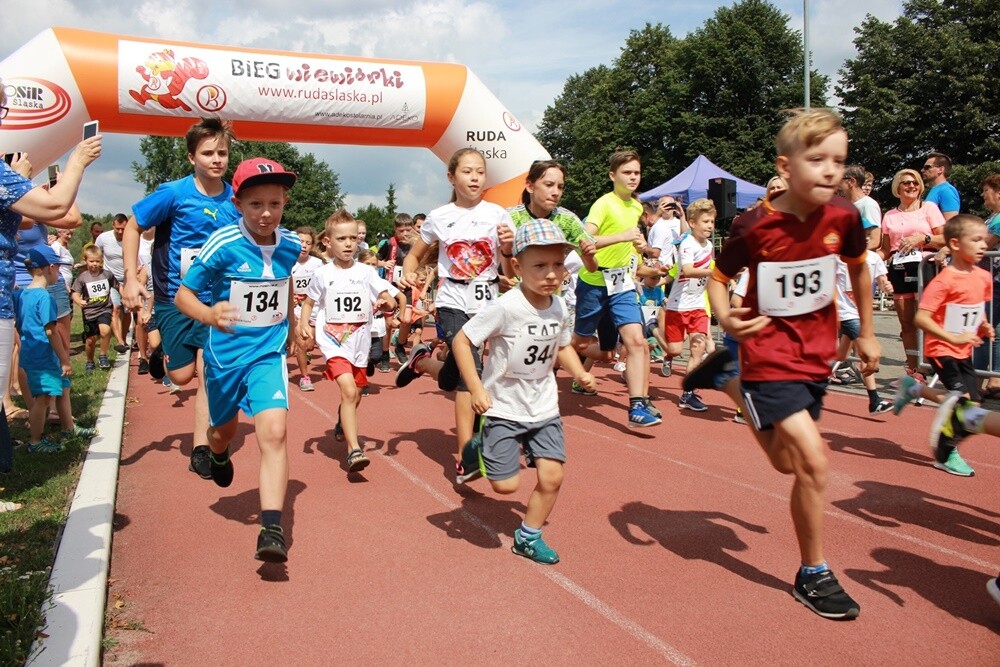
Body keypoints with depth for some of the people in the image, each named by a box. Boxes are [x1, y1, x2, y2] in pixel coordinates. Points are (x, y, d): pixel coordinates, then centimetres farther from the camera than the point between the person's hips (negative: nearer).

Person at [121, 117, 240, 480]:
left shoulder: (236, 200, -3)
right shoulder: (174, 193, -11)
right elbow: (132, 227, -2)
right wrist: (131, 279, -9)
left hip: (215, 300, 1)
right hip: (175, 299, -1)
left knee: (209, 373, -6)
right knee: (182, 376, 5)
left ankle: (201, 449, 5)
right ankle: (161, 352, 40)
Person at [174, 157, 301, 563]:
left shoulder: (291, 245, -6)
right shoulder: (223, 245, -18)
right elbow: (183, 294, -14)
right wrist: (209, 314, -34)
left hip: (269, 355, 1)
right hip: (224, 354, 0)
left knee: (274, 432, -20)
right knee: (224, 430, 23)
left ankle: (272, 529, -18)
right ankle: (218, 455, 61)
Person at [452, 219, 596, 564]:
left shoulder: (559, 307, -3)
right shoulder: (506, 307, -23)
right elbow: (461, 341, -18)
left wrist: (579, 373, -2)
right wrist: (476, 389, -22)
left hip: (544, 408, 5)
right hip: (503, 409, -5)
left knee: (551, 477, -1)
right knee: (506, 485, -3)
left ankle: (528, 537, 22)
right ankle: (476, 451, 29)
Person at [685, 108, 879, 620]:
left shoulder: (843, 217, -8)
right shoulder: (755, 226, -19)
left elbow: (857, 268, 11)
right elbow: (718, 276, -6)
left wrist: (867, 333, 16)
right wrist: (726, 318, -26)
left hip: (817, 353, 5)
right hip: (769, 353, -5)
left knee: (786, 462, 17)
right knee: (813, 462, -15)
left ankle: (727, 378, 40)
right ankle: (813, 575, 7)